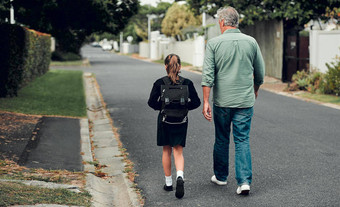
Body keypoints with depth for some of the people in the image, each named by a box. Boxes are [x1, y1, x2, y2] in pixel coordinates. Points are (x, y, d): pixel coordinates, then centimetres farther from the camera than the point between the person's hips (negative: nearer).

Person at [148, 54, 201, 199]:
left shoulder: (159, 83, -9)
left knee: (166, 151, 13)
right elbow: (196, 102, -5)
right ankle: (180, 176, -20)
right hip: (181, 121, 1)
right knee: (178, 151, 6)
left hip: (164, 120, 0)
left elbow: (151, 102, -11)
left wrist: (161, 107, 5)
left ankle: (168, 182, 21)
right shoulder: (187, 83, -5)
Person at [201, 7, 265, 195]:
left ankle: (220, 176, 28)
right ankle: (244, 181, -6)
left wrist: (205, 102, -8)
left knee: (221, 139, 15)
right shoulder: (251, 42, 1)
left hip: (222, 101, -1)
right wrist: (255, 89, 27)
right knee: (243, 141, 5)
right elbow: (260, 72, 9)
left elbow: (208, 75, -11)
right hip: (245, 101, 1)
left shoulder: (214, 43, -6)